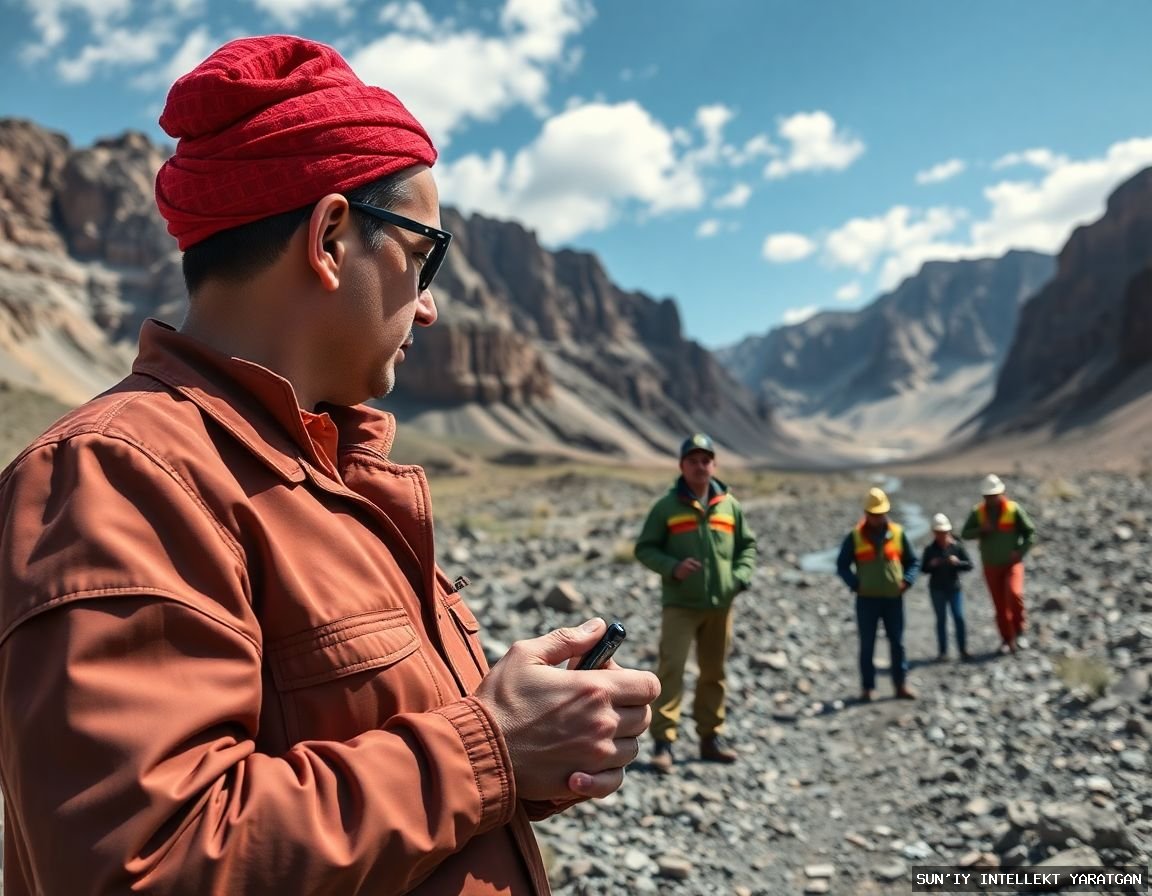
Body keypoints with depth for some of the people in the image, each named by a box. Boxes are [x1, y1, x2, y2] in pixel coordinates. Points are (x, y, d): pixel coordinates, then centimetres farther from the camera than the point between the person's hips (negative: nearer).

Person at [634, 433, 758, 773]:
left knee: (714, 671, 12)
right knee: (671, 668, -12)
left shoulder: (730, 505, 7)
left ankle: (711, 736, 25)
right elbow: (644, 548, 0)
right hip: (679, 604, -4)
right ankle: (664, 741, -6)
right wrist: (672, 568, -16)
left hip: (720, 604, 4)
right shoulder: (666, 506, -2)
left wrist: (740, 577, -2)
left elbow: (748, 545, 15)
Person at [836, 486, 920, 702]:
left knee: (897, 643, 7)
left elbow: (913, 561, 11)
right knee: (867, 645, 3)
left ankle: (900, 685, 18)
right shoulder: (855, 536, 0)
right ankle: (868, 687, 11)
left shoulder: (898, 533, 4)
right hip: (866, 599, -1)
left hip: (894, 598, 2)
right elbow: (842, 564, 5)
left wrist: (906, 581, -5)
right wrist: (854, 584, -8)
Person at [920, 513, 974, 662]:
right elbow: (923, 568, 2)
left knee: (959, 617, -3)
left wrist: (957, 562, -21)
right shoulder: (930, 549, -3)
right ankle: (942, 651, 11)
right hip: (937, 589, 0)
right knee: (941, 619, 6)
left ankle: (963, 650, 7)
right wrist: (931, 564, -18)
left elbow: (969, 565, -3)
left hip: (954, 588, 0)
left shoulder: (957, 546, -4)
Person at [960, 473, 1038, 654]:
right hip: (991, 566, 2)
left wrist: (1020, 552, -14)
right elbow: (964, 534, 1)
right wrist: (981, 530, -17)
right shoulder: (978, 512, -3)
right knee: (1000, 605, 6)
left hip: (1012, 563, -2)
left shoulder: (1014, 510, -9)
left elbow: (1030, 533, -2)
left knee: (1014, 594, -25)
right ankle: (1007, 639, 22)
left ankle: (1018, 631, -2)